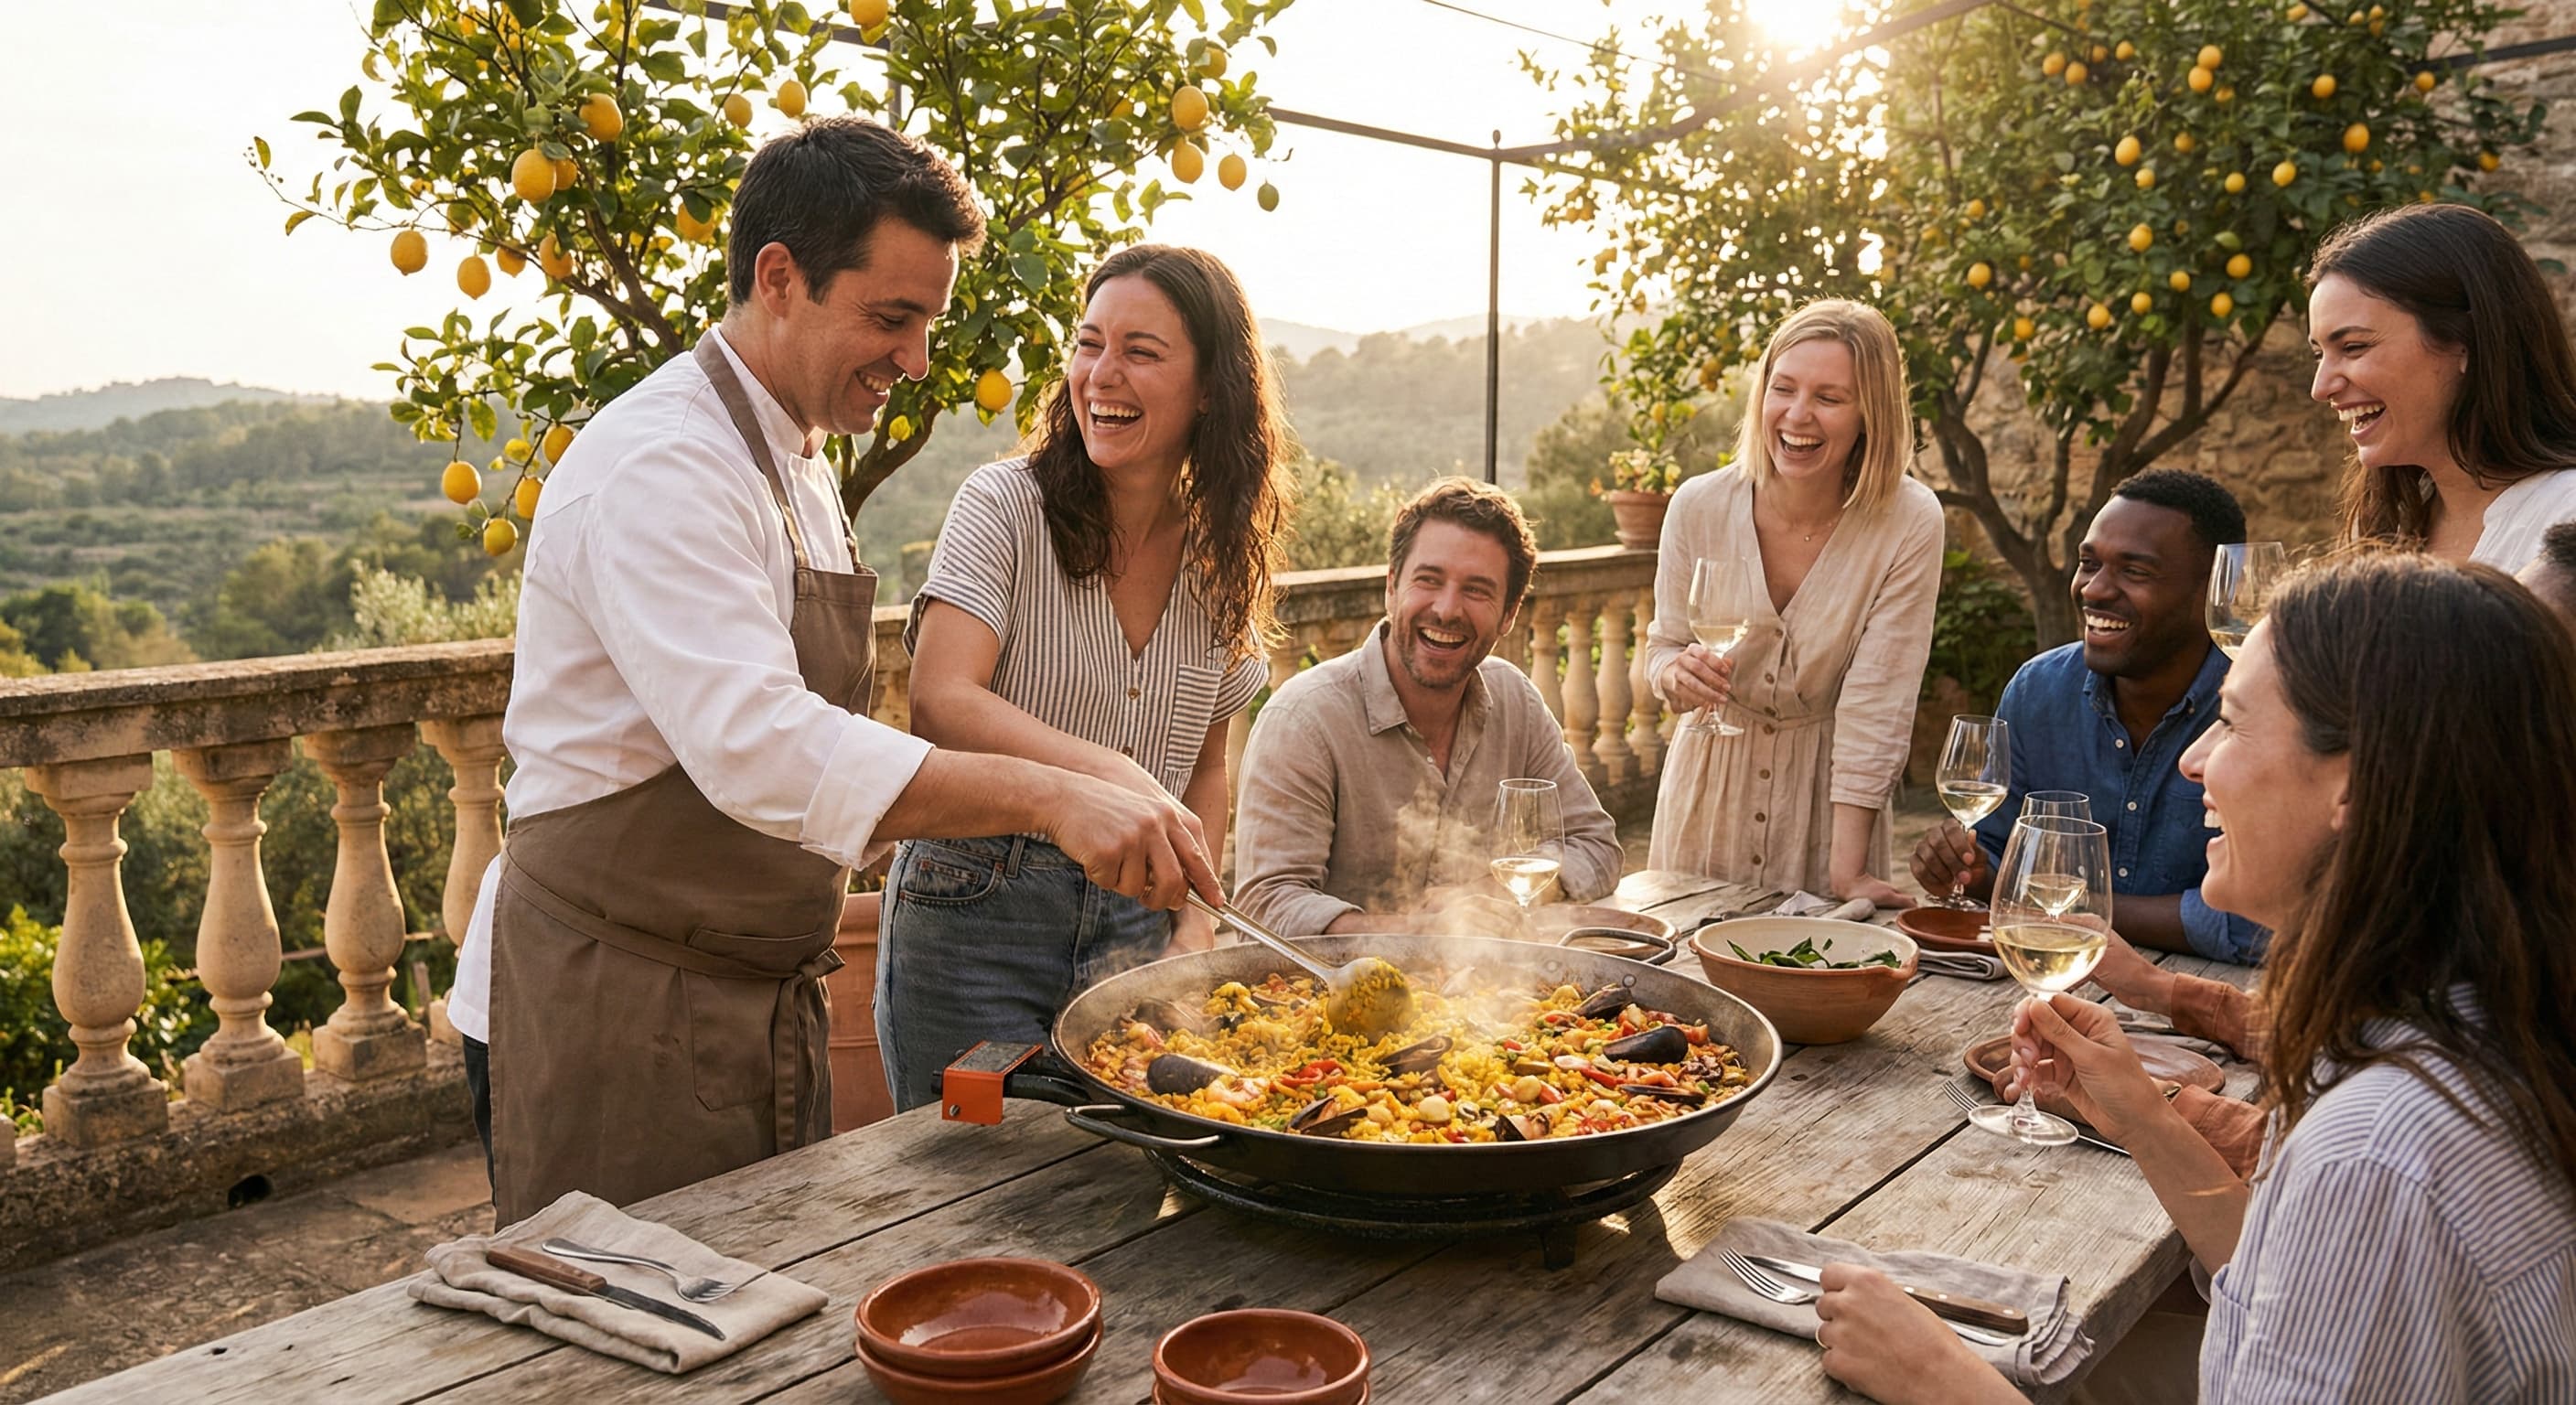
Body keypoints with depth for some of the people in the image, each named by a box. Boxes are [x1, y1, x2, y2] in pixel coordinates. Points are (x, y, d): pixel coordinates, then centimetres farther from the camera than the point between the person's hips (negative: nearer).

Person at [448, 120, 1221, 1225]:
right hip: (611, 1014, -9)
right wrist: (1046, 796, -39)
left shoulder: (797, 466, 13)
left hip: (761, 1004, 9)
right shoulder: (658, 468, -20)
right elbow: (758, 749, -33)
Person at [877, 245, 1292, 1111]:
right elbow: (941, 704, -22)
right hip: (976, 909, -4)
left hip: (1134, 919, 4)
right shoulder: (1006, 505, -9)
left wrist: (1194, 922, 1)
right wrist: (1110, 770, -37)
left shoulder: (1220, 557, 4)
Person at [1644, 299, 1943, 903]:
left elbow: (1876, 703, -19)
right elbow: (1662, 648, -1)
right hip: (1708, 778, 2)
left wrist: (1847, 873, -22)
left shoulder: (1909, 523, -18)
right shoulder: (1699, 506, -14)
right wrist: (1678, 673, -26)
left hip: (1829, 791, -2)